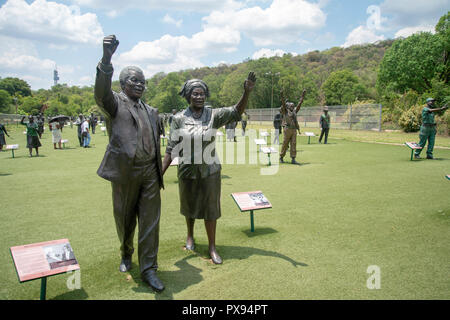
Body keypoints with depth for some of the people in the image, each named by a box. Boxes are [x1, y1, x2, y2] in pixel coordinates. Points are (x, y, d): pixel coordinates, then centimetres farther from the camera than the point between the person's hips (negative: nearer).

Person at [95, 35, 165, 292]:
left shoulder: (151, 111, 16)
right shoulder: (115, 103, -1)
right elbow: (101, 92, -25)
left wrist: (160, 172, 16)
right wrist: (107, 59, -42)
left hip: (150, 172, 4)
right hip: (125, 173, -3)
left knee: (150, 221, 2)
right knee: (125, 219, 12)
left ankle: (149, 269, 11)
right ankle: (127, 254, 39)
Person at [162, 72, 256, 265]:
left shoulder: (214, 115, -5)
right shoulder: (179, 119, -6)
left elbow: (236, 112, -20)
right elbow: (172, 149, -7)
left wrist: (247, 92, -35)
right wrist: (161, 172, -12)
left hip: (210, 171, -1)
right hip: (187, 171, 1)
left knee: (211, 209, 5)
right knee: (189, 206, 19)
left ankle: (212, 247, 20)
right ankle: (190, 235, 46)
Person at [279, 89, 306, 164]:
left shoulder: (295, 111, 16)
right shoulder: (285, 111, 1)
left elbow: (299, 103, 19)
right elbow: (283, 103, -11)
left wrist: (303, 95, 19)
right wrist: (282, 95, -24)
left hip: (294, 130, 5)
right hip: (287, 129, -5)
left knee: (293, 144, -1)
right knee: (285, 144, 2)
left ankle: (293, 160, -2)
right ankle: (281, 157, 17)